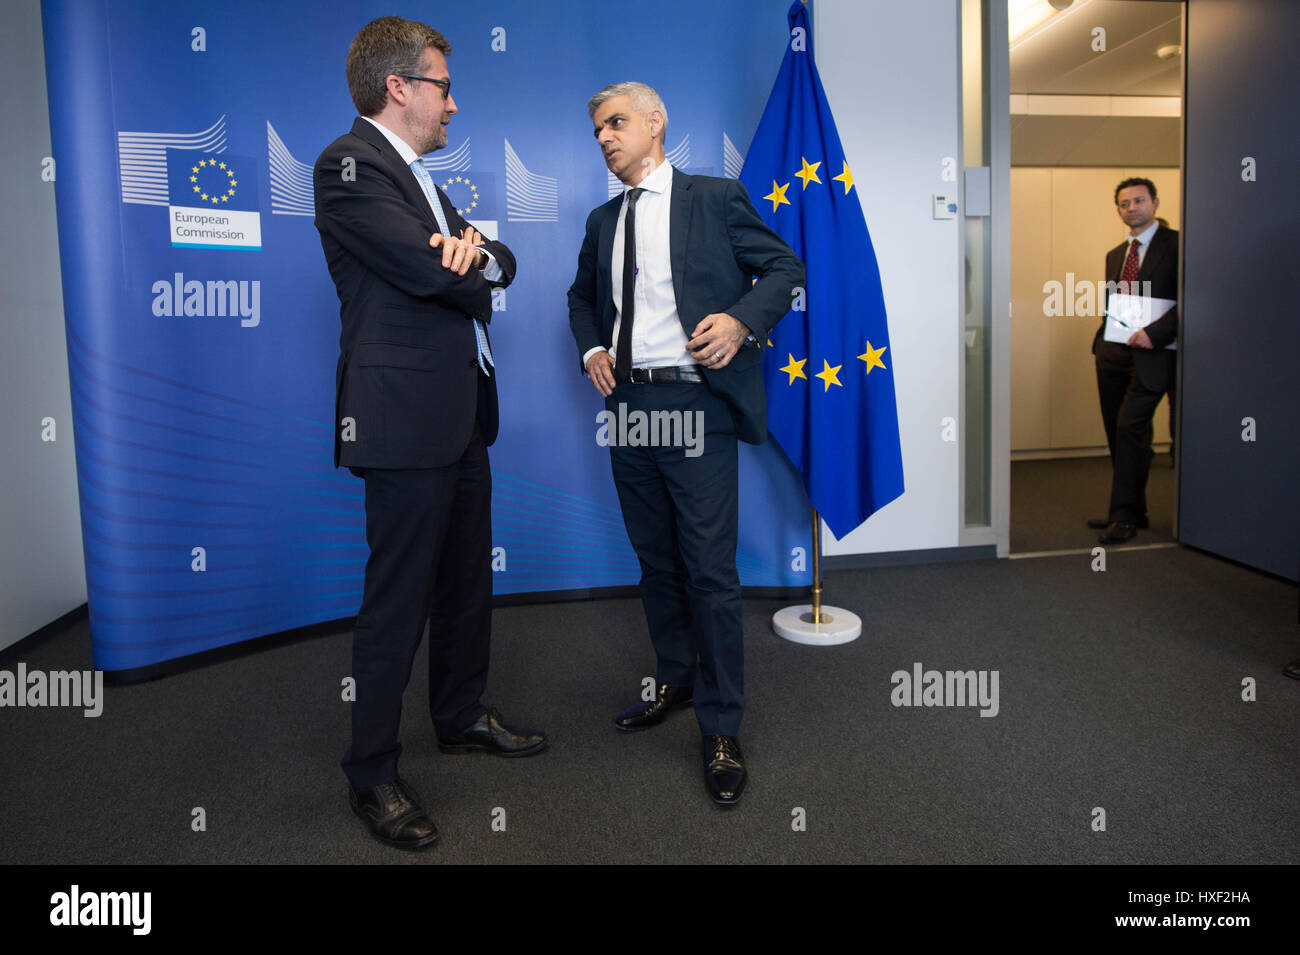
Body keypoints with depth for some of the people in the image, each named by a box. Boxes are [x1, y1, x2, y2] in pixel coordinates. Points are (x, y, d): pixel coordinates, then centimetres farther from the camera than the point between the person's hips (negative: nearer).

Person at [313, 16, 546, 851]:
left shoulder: (420, 178, 21)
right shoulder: (349, 164, -9)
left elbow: (499, 263, 13)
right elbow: (430, 270, -20)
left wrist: (478, 251, -11)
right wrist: (476, 267, 3)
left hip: (460, 413, 10)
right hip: (404, 417, -9)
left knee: (467, 581, 18)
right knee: (398, 599, -2)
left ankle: (462, 716, 36)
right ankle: (373, 774, 13)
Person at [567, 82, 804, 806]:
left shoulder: (715, 198, 1)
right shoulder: (602, 222, 17)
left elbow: (786, 266, 2)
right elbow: (583, 297, 30)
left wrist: (742, 318, -16)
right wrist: (592, 349, 10)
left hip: (694, 405, -6)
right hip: (627, 405, 6)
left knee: (710, 571, -6)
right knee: (655, 561, 15)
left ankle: (722, 730, 7)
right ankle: (676, 680, 34)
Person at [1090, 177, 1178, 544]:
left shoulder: (1175, 245, -4)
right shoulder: (1115, 255, 18)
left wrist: (1155, 332, -21)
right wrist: (1101, 341, 12)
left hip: (1150, 355, -7)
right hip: (1112, 355, 7)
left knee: (1130, 429, -14)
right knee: (1117, 435, 9)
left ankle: (1125, 517, -7)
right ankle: (1131, 511, 20)